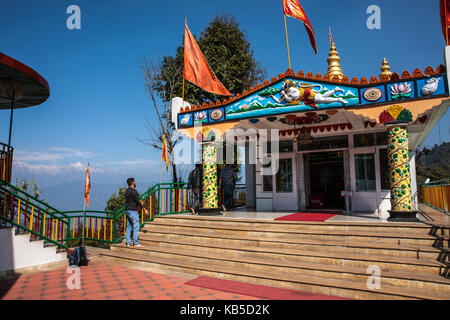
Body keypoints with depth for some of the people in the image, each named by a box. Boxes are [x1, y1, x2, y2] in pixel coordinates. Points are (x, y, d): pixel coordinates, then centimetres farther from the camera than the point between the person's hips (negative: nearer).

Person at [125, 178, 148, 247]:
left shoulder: (127, 191, 12)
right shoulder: (134, 191, -16)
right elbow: (138, 201, -17)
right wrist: (144, 209, -11)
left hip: (127, 211, 9)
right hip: (133, 211, -9)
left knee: (129, 227, 10)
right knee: (136, 227, -4)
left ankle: (128, 243, 14)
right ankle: (135, 243, -2)